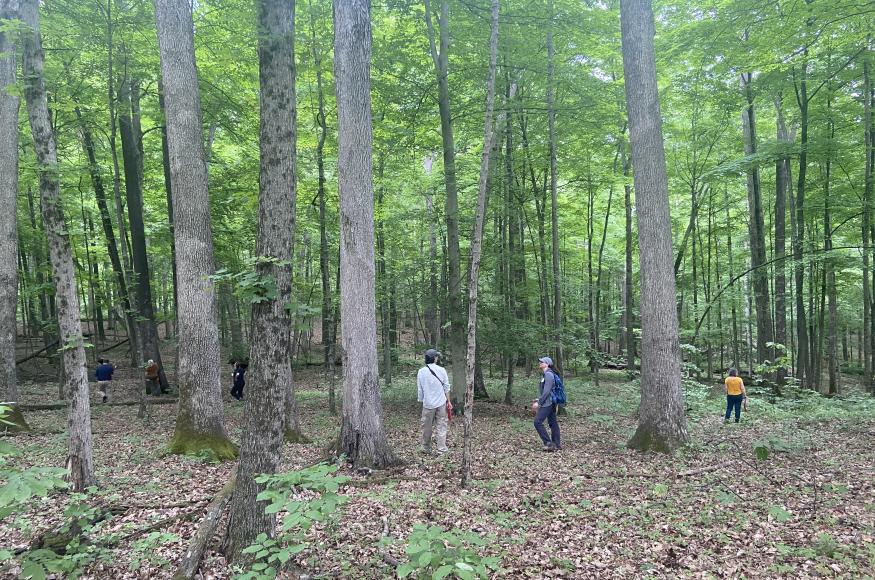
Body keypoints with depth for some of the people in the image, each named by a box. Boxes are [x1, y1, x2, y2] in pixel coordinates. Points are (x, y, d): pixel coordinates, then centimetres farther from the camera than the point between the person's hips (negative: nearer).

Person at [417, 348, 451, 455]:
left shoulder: (421, 372, -3)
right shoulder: (441, 370, -4)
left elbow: (419, 390, 2)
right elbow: (446, 387, 0)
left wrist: (421, 401, 13)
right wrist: (448, 401, 8)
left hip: (428, 404, 1)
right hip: (441, 403, -1)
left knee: (427, 428, 12)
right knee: (441, 426, 5)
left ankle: (426, 449, 23)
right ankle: (442, 449, 6)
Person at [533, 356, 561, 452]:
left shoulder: (548, 374, -16)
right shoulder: (546, 374, 15)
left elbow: (547, 391, -21)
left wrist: (539, 403, -20)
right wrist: (539, 399, 15)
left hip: (547, 403, -10)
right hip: (550, 403, 10)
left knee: (538, 422, -11)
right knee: (553, 423, 11)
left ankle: (548, 443, -8)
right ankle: (557, 445, 16)